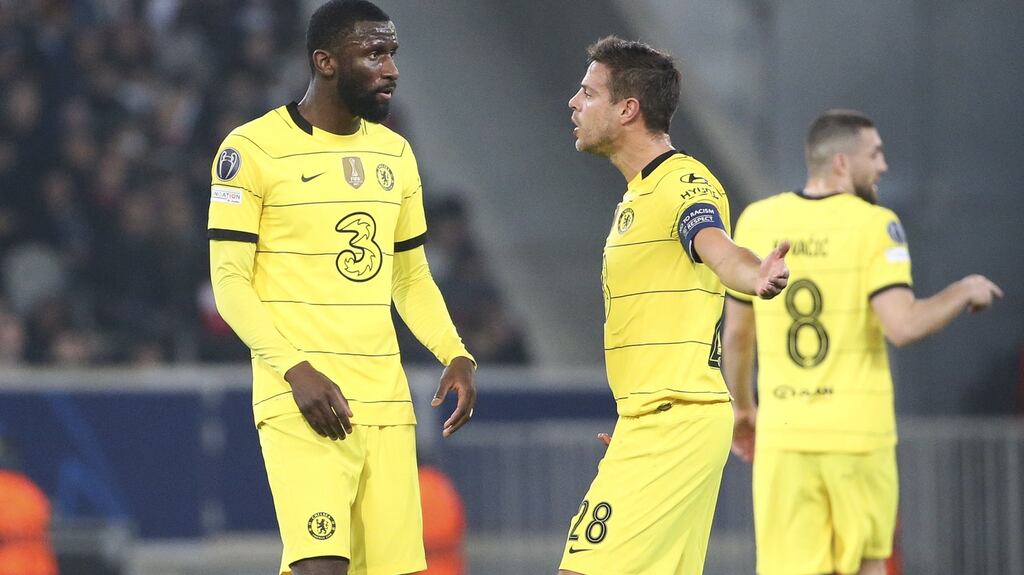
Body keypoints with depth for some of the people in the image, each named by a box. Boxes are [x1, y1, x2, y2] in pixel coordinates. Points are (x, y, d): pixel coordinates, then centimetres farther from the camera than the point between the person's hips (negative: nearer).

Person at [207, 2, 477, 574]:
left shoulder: (395, 153, 15)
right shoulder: (253, 149, -5)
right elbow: (230, 281, -7)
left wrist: (456, 356, 5)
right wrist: (296, 370, -19)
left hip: (385, 400, 6)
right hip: (302, 401, -6)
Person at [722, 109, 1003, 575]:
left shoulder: (757, 221, 5)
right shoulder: (875, 225, -8)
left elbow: (736, 335, 11)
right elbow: (903, 326, -18)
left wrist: (743, 408, 27)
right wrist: (963, 292, 0)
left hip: (783, 434, 2)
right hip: (859, 432, -2)